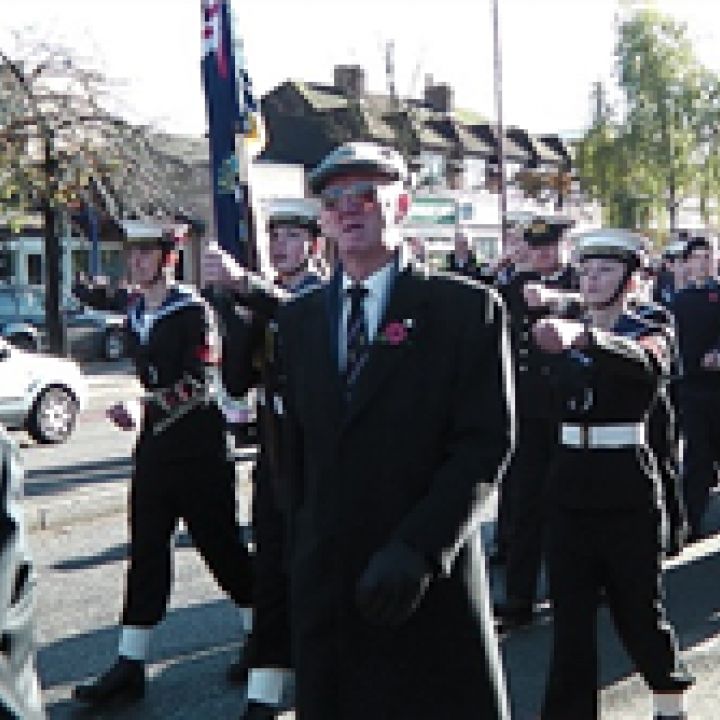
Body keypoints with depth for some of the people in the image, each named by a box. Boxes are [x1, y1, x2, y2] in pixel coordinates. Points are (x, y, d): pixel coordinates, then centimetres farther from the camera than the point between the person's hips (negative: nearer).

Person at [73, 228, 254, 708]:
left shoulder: (194, 311, -12)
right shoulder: (135, 318, 11)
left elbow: (200, 385, -22)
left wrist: (143, 411, -31)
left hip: (199, 447, -7)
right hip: (154, 448, 7)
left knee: (220, 543, 3)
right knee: (146, 549, 4)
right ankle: (131, 667, 7)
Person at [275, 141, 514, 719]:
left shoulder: (467, 308, -3)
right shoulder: (299, 319, 11)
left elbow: (487, 440, -10)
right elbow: (295, 445, 14)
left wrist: (416, 549, -18)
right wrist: (300, 548, 7)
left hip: (433, 581, -4)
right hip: (323, 580, 4)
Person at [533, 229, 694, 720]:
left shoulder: (648, 335, -7)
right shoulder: (568, 334, 10)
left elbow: (642, 361, -31)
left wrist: (579, 336, -47)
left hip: (627, 485, -4)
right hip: (572, 485, 4)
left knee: (638, 605, 8)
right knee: (571, 611, 2)